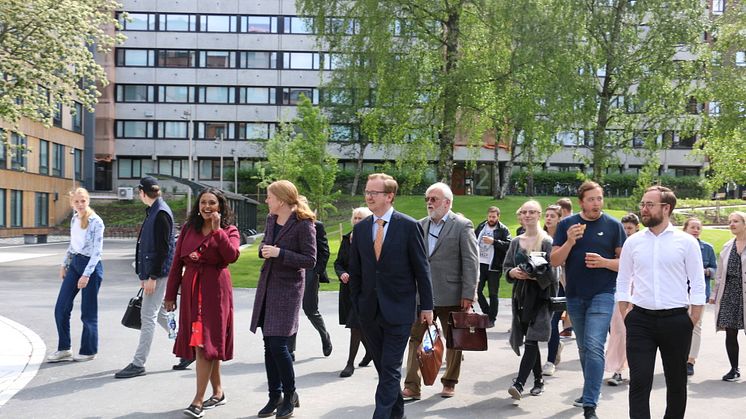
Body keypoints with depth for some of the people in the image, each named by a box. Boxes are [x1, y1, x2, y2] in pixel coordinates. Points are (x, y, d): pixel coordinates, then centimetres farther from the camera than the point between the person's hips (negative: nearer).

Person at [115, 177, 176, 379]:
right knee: (160, 313, 17)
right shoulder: (153, 211, 14)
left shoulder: (161, 213, -15)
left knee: (148, 317, -5)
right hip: (151, 272, 10)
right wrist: (144, 274, 19)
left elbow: (162, 248, -20)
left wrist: (152, 276, -20)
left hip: (158, 273, -10)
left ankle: (138, 364, 1)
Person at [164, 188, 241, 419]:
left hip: (215, 290, -4)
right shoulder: (188, 229, 9)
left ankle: (198, 400, -5)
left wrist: (217, 229, -19)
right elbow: (177, 263, 9)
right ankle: (218, 392, 25)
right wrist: (170, 295, 8)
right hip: (191, 290, 4)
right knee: (208, 344, 11)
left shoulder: (229, 231, 1)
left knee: (205, 343, -8)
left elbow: (231, 256, -19)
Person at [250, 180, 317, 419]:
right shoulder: (271, 220, 10)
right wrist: (264, 250, 0)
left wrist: (279, 253, -21)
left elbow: (310, 260, -14)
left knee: (278, 345, -9)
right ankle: (275, 396, 21)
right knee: (269, 345, 9)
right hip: (267, 285, 7)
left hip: (288, 288, -7)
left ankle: (290, 395, 11)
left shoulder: (303, 224, -12)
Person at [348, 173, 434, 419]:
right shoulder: (360, 229, 6)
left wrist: (426, 306, -3)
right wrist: (356, 304, 7)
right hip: (369, 311, 5)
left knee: (390, 369, -3)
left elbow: (421, 269, -4)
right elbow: (355, 271, 10)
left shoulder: (409, 226, -6)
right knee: (383, 368, 14)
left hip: (398, 310, -4)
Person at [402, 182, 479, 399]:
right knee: (415, 338, 1)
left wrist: (468, 294, -13)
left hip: (451, 295, -4)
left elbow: (471, 262, -8)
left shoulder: (462, 226, -4)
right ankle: (412, 386, 6)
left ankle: (449, 383, 25)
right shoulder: (420, 225, 9)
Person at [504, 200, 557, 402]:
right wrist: (513, 272, -9)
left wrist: (536, 275, -22)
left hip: (541, 295, -5)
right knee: (529, 339, 12)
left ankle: (519, 384, -20)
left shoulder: (547, 242, -3)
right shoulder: (516, 242, 11)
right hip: (521, 295, 5)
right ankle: (538, 380, 26)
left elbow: (552, 271, -8)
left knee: (532, 339, -13)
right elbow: (506, 267, 12)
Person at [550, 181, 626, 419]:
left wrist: (604, 262, -17)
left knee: (594, 346, -16)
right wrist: (570, 242, -16)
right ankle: (590, 392, 34)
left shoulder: (613, 226, -1)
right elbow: (555, 261, 0)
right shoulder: (566, 225, 4)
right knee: (583, 348, 16)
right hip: (574, 296, 3)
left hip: (602, 294, -3)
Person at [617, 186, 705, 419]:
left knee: (676, 382, 14)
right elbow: (623, 283, 10)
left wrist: (692, 323, -4)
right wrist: (626, 318, 4)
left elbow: (697, 286, -1)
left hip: (676, 321, -1)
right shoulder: (632, 242, 5)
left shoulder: (686, 242, -2)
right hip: (641, 320, 1)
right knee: (639, 382, -4)